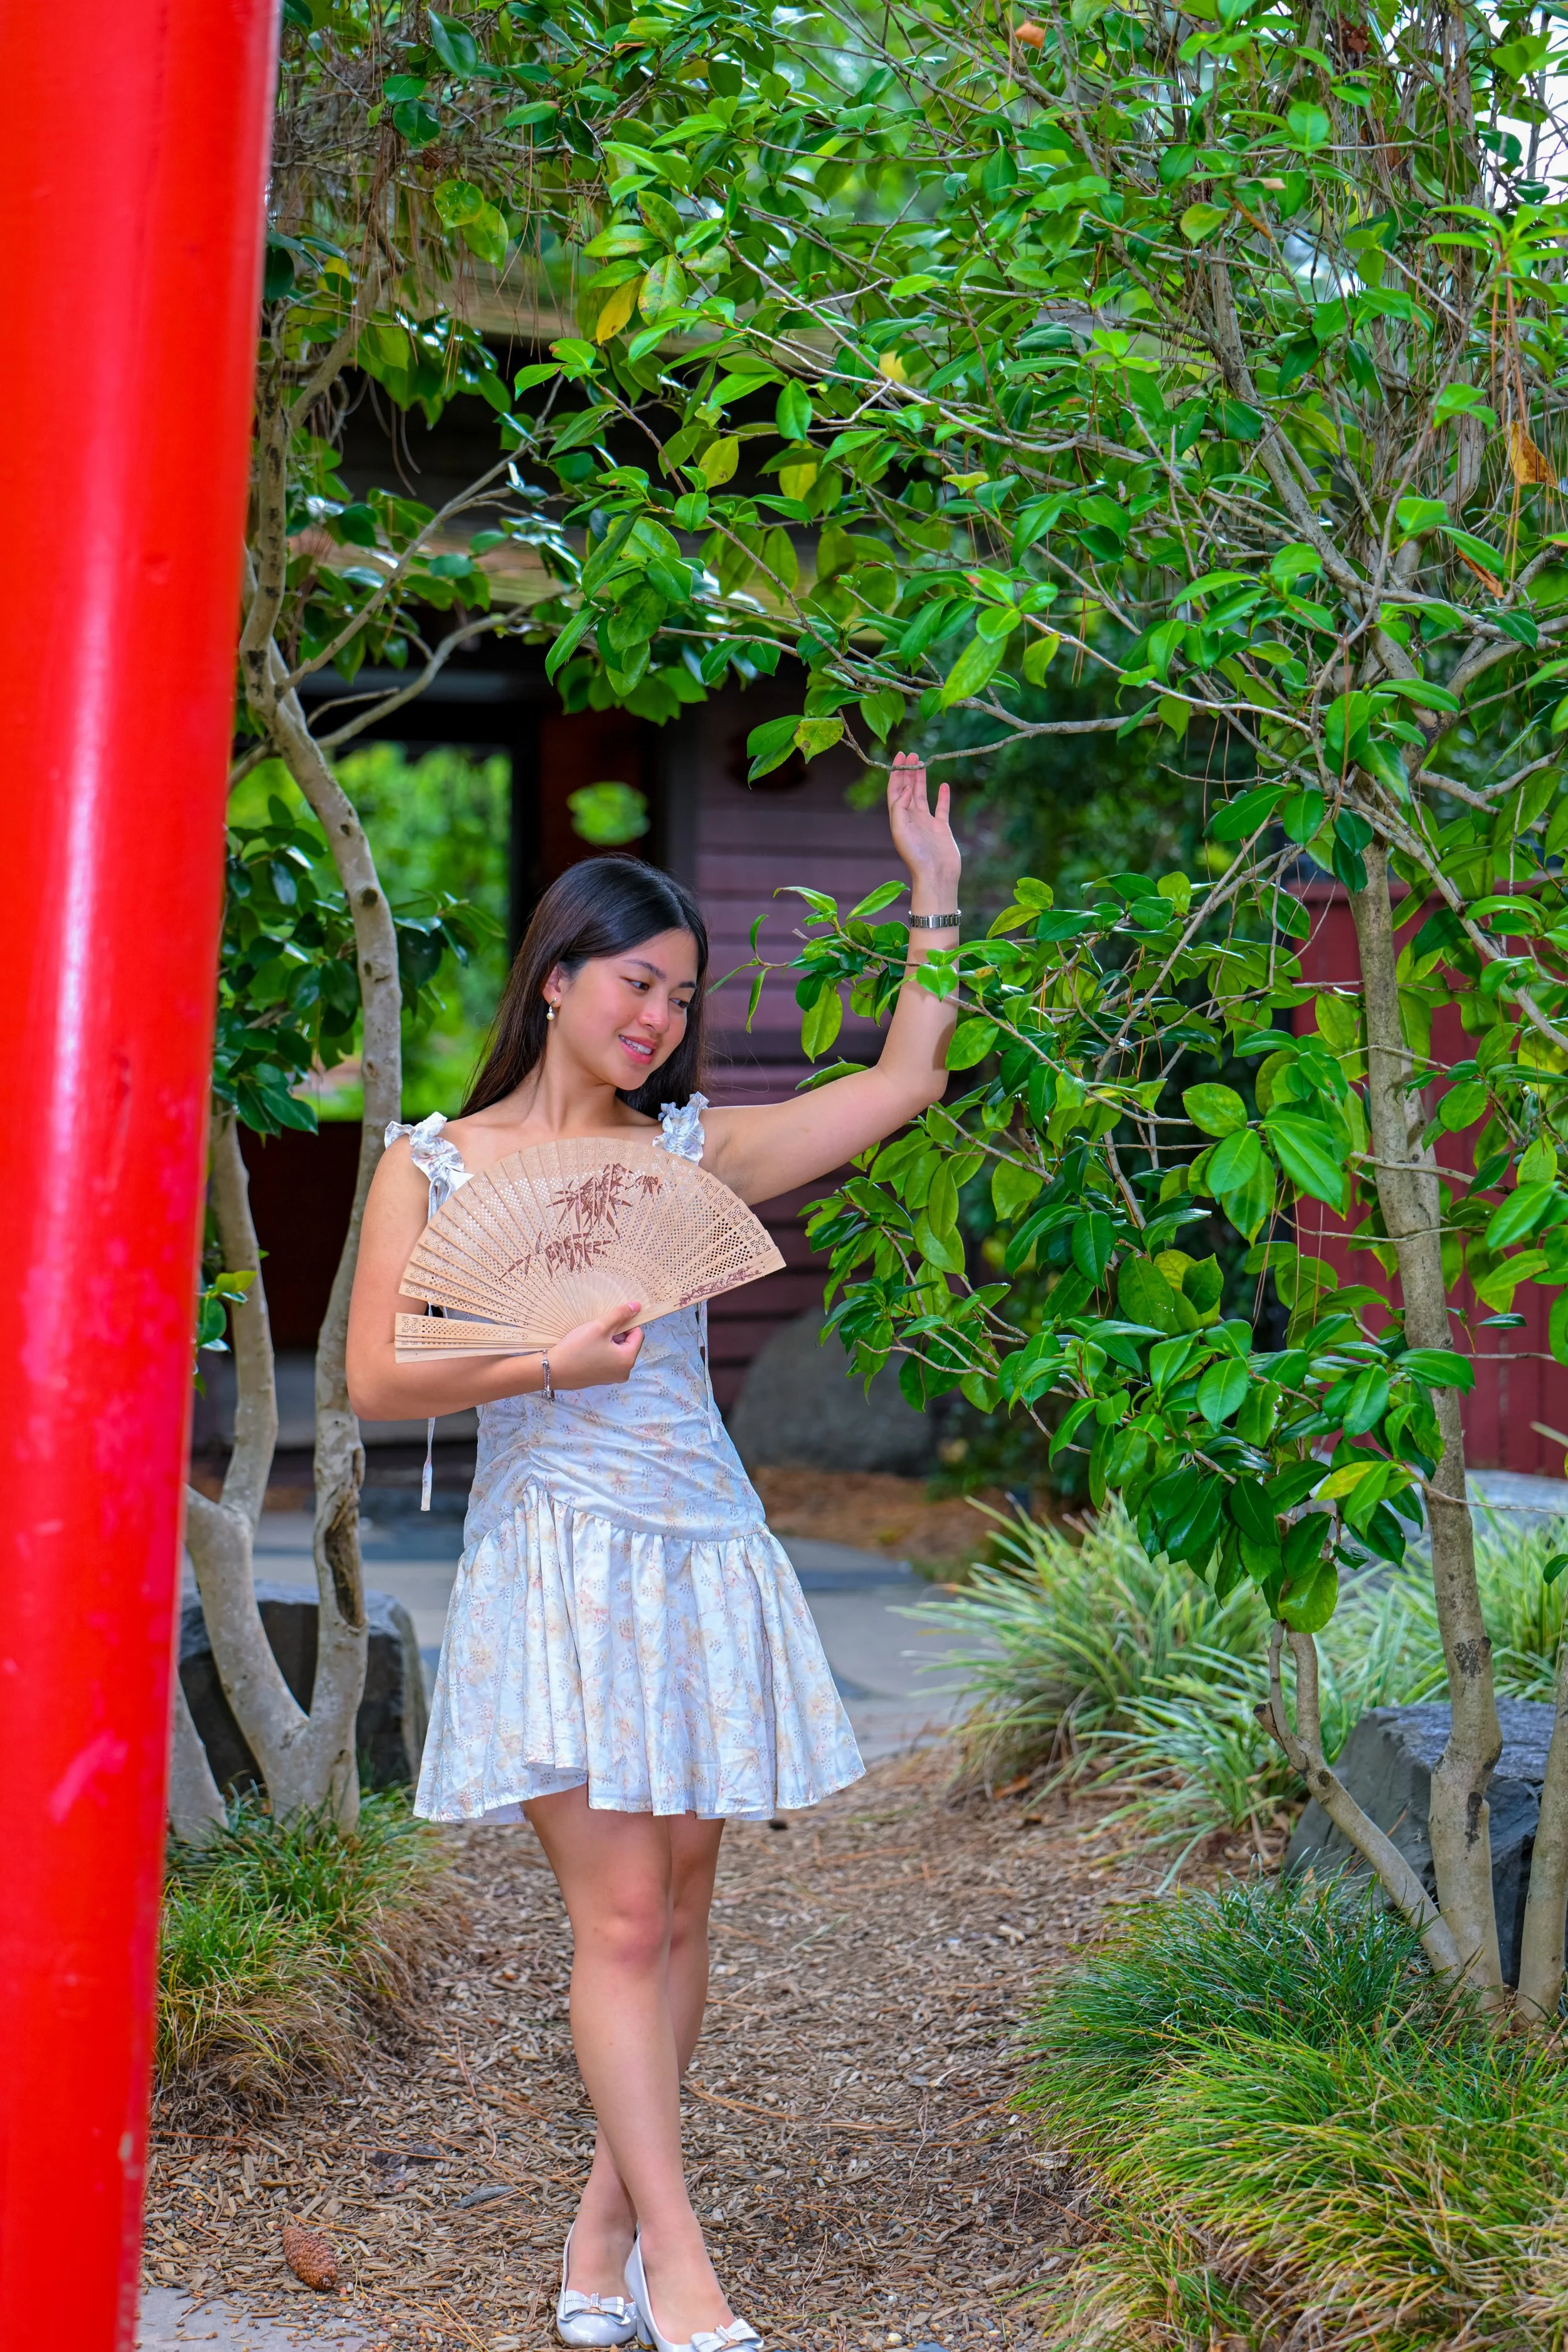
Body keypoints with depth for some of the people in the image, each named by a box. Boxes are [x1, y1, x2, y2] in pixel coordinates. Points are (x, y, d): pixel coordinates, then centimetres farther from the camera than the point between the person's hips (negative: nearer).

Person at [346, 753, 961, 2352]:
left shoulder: (691, 1152, 11)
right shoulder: (434, 1166, 3)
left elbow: (906, 1084, 11)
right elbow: (377, 1382, -3)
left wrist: (934, 898, 8)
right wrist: (550, 1365, -15)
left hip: (702, 1557, 4)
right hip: (553, 1560, -4)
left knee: (677, 1905, 5)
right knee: (618, 1916, -8)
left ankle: (604, 2221, 17)